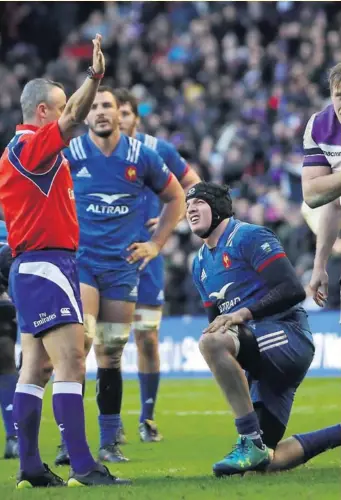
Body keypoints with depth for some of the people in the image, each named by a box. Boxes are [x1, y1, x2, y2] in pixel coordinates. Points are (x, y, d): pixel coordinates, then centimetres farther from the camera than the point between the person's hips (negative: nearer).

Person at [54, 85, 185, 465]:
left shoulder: (142, 156, 2)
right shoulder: (69, 153, -4)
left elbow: (175, 197, 17)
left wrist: (156, 243, 10)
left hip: (122, 265, 3)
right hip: (79, 261, -3)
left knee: (111, 355, 7)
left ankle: (109, 442, 15)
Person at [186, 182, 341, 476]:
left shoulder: (250, 237, -6)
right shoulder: (201, 265, 19)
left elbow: (293, 290, -17)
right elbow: (217, 322, 24)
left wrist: (243, 314, -24)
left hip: (288, 337, -9)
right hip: (261, 364, 9)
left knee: (211, 341, -36)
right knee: (268, 462, 2)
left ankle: (251, 443, -32)